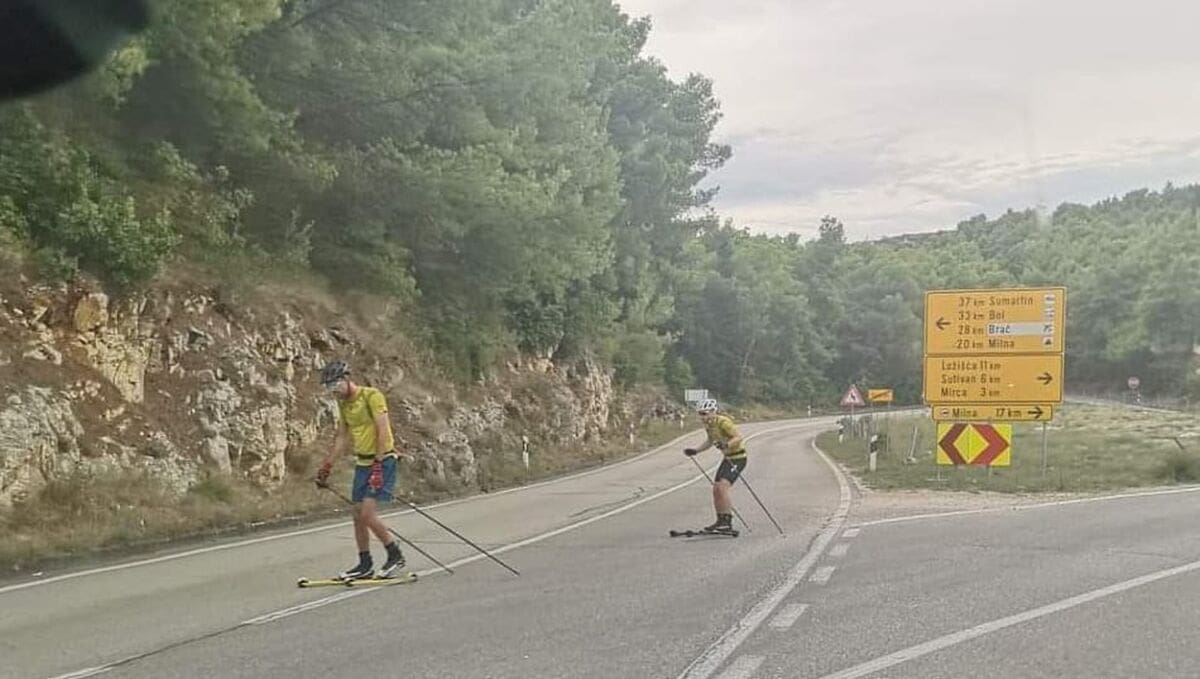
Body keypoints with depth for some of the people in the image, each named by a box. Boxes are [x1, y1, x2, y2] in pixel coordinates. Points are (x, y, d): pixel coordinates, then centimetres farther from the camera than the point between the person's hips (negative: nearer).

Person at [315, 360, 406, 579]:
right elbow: (341, 438, 20)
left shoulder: (371, 396, -13)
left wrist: (378, 465, -26)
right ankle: (365, 565, 16)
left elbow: (383, 431, -19)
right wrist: (326, 467, 18)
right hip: (362, 463, 8)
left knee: (368, 513, -16)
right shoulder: (343, 404, 12)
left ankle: (395, 556, -1)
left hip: (382, 460, -8)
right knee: (358, 515, 6)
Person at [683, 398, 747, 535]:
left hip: (738, 457, -9)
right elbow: (710, 441, 20)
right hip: (727, 457, 9)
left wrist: (726, 444, -45)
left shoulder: (723, 422, -23)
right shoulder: (708, 425, 4)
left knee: (722, 487, -21)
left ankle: (728, 522, -18)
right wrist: (695, 451, 10)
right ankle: (721, 521, 17)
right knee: (716, 489, 6)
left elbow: (739, 437, -29)